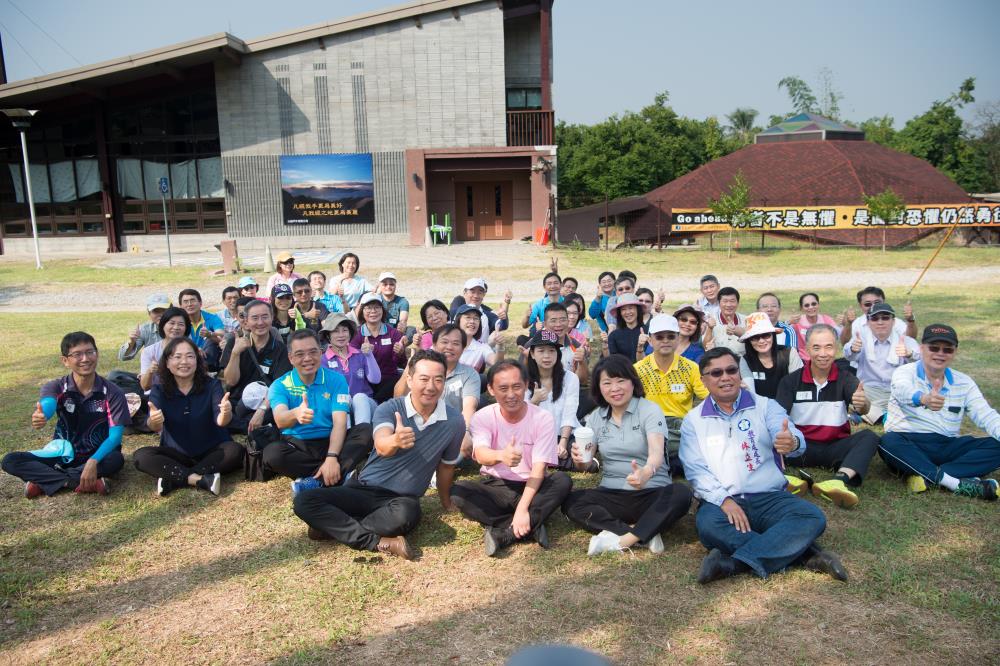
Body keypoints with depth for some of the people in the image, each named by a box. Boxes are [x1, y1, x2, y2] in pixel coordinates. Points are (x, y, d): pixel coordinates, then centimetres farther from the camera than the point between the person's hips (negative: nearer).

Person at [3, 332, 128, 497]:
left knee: (116, 459, -36)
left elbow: (115, 435, -18)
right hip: (63, 455, 2)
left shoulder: (112, 393, -13)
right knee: (10, 461, -19)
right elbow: (47, 406, -32)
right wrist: (39, 416, -58)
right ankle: (82, 483, -28)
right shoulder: (55, 387, -8)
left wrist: (93, 461, -36)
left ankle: (43, 480, -22)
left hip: (98, 455, -2)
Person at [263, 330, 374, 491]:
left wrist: (331, 457, -30)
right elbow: (280, 420, -23)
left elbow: (339, 422, -12)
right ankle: (339, 474, -24)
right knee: (271, 454, -33)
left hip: (330, 442, 1)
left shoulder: (336, 380, -1)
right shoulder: (280, 385, -3)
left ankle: (316, 481, -33)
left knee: (366, 431, -25)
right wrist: (296, 414, -49)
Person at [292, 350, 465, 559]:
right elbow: (381, 446, -32)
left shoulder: (454, 421, -7)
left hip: (403, 498, -1)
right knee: (304, 501, -21)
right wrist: (395, 441, -55)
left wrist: (446, 502, 21)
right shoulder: (389, 408, -11)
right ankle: (377, 542, -25)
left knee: (405, 514, -39)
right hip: (363, 488, 1)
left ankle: (334, 527, -17)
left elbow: (446, 465, 10)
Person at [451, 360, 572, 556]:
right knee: (458, 492, -29)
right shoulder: (482, 417, -8)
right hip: (494, 487, 1)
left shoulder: (542, 418, -10)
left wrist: (522, 509, -31)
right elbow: (480, 455, -27)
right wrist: (500, 455, -52)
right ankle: (532, 527, -26)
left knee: (563, 481, -30)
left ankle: (500, 534, -28)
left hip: (530, 488, 0)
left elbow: (539, 468, -17)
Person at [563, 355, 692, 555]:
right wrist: (579, 459, -23)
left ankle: (621, 540, -28)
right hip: (611, 494, 3)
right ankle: (645, 532, -25)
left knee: (681, 494, -32)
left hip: (651, 493, -3)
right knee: (571, 503, -22)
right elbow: (584, 465, 3)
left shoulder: (650, 410, -7)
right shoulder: (595, 418, 6)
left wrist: (646, 472, -48)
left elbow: (656, 451, -24)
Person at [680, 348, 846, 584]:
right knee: (708, 525, -34)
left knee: (813, 518, -26)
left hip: (769, 497, 1)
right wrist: (724, 499, -18)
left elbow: (791, 437, -10)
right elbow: (695, 469, 0)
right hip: (720, 501, -1)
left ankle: (732, 563, -32)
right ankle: (807, 553, -25)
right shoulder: (693, 420, 10)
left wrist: (792, 442, -37)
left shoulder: (765, 406, 10)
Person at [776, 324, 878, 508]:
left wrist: (862, 405, -46)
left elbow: (863, 408, -18)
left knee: (869, 437, -26)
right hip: (802, 448, -1)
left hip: (835, 448, 1)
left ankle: (839, 480, -48)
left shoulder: (845, 379, 1)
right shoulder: (791, 381, -1)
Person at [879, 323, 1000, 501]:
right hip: (908, 445, -4)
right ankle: (957, 483, -35)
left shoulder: (964, 383, 12)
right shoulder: (904, 372, -3)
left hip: (948, 447, 4)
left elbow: (986, 415, 1)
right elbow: (903, 390, -28)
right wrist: (923, 398, -53)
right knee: (888, 442, -36)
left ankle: (926, 476, -28)